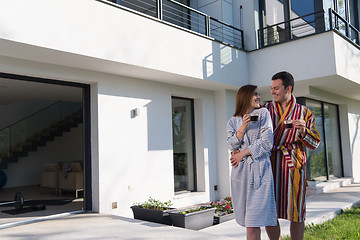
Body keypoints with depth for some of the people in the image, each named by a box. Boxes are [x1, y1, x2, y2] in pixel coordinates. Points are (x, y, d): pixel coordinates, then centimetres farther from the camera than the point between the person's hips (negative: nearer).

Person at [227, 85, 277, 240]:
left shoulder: (263, 114, 9)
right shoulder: (233, 121, 15)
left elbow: (267, 142, -2)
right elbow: (231, 145, 3)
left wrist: (242, 153, -2)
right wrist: (242, 128, -11)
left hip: (259, 168, -2)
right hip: (240, 171, 2)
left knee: (254, 220, -8)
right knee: (248, 219, 6)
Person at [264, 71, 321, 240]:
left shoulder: (304, 112, 9)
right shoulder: (265, 109, 11)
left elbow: (315, 143, 6)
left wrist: (303, 131, -13)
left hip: (293, 165, -1)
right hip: (269, 163, 1)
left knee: (296, 213, 3)